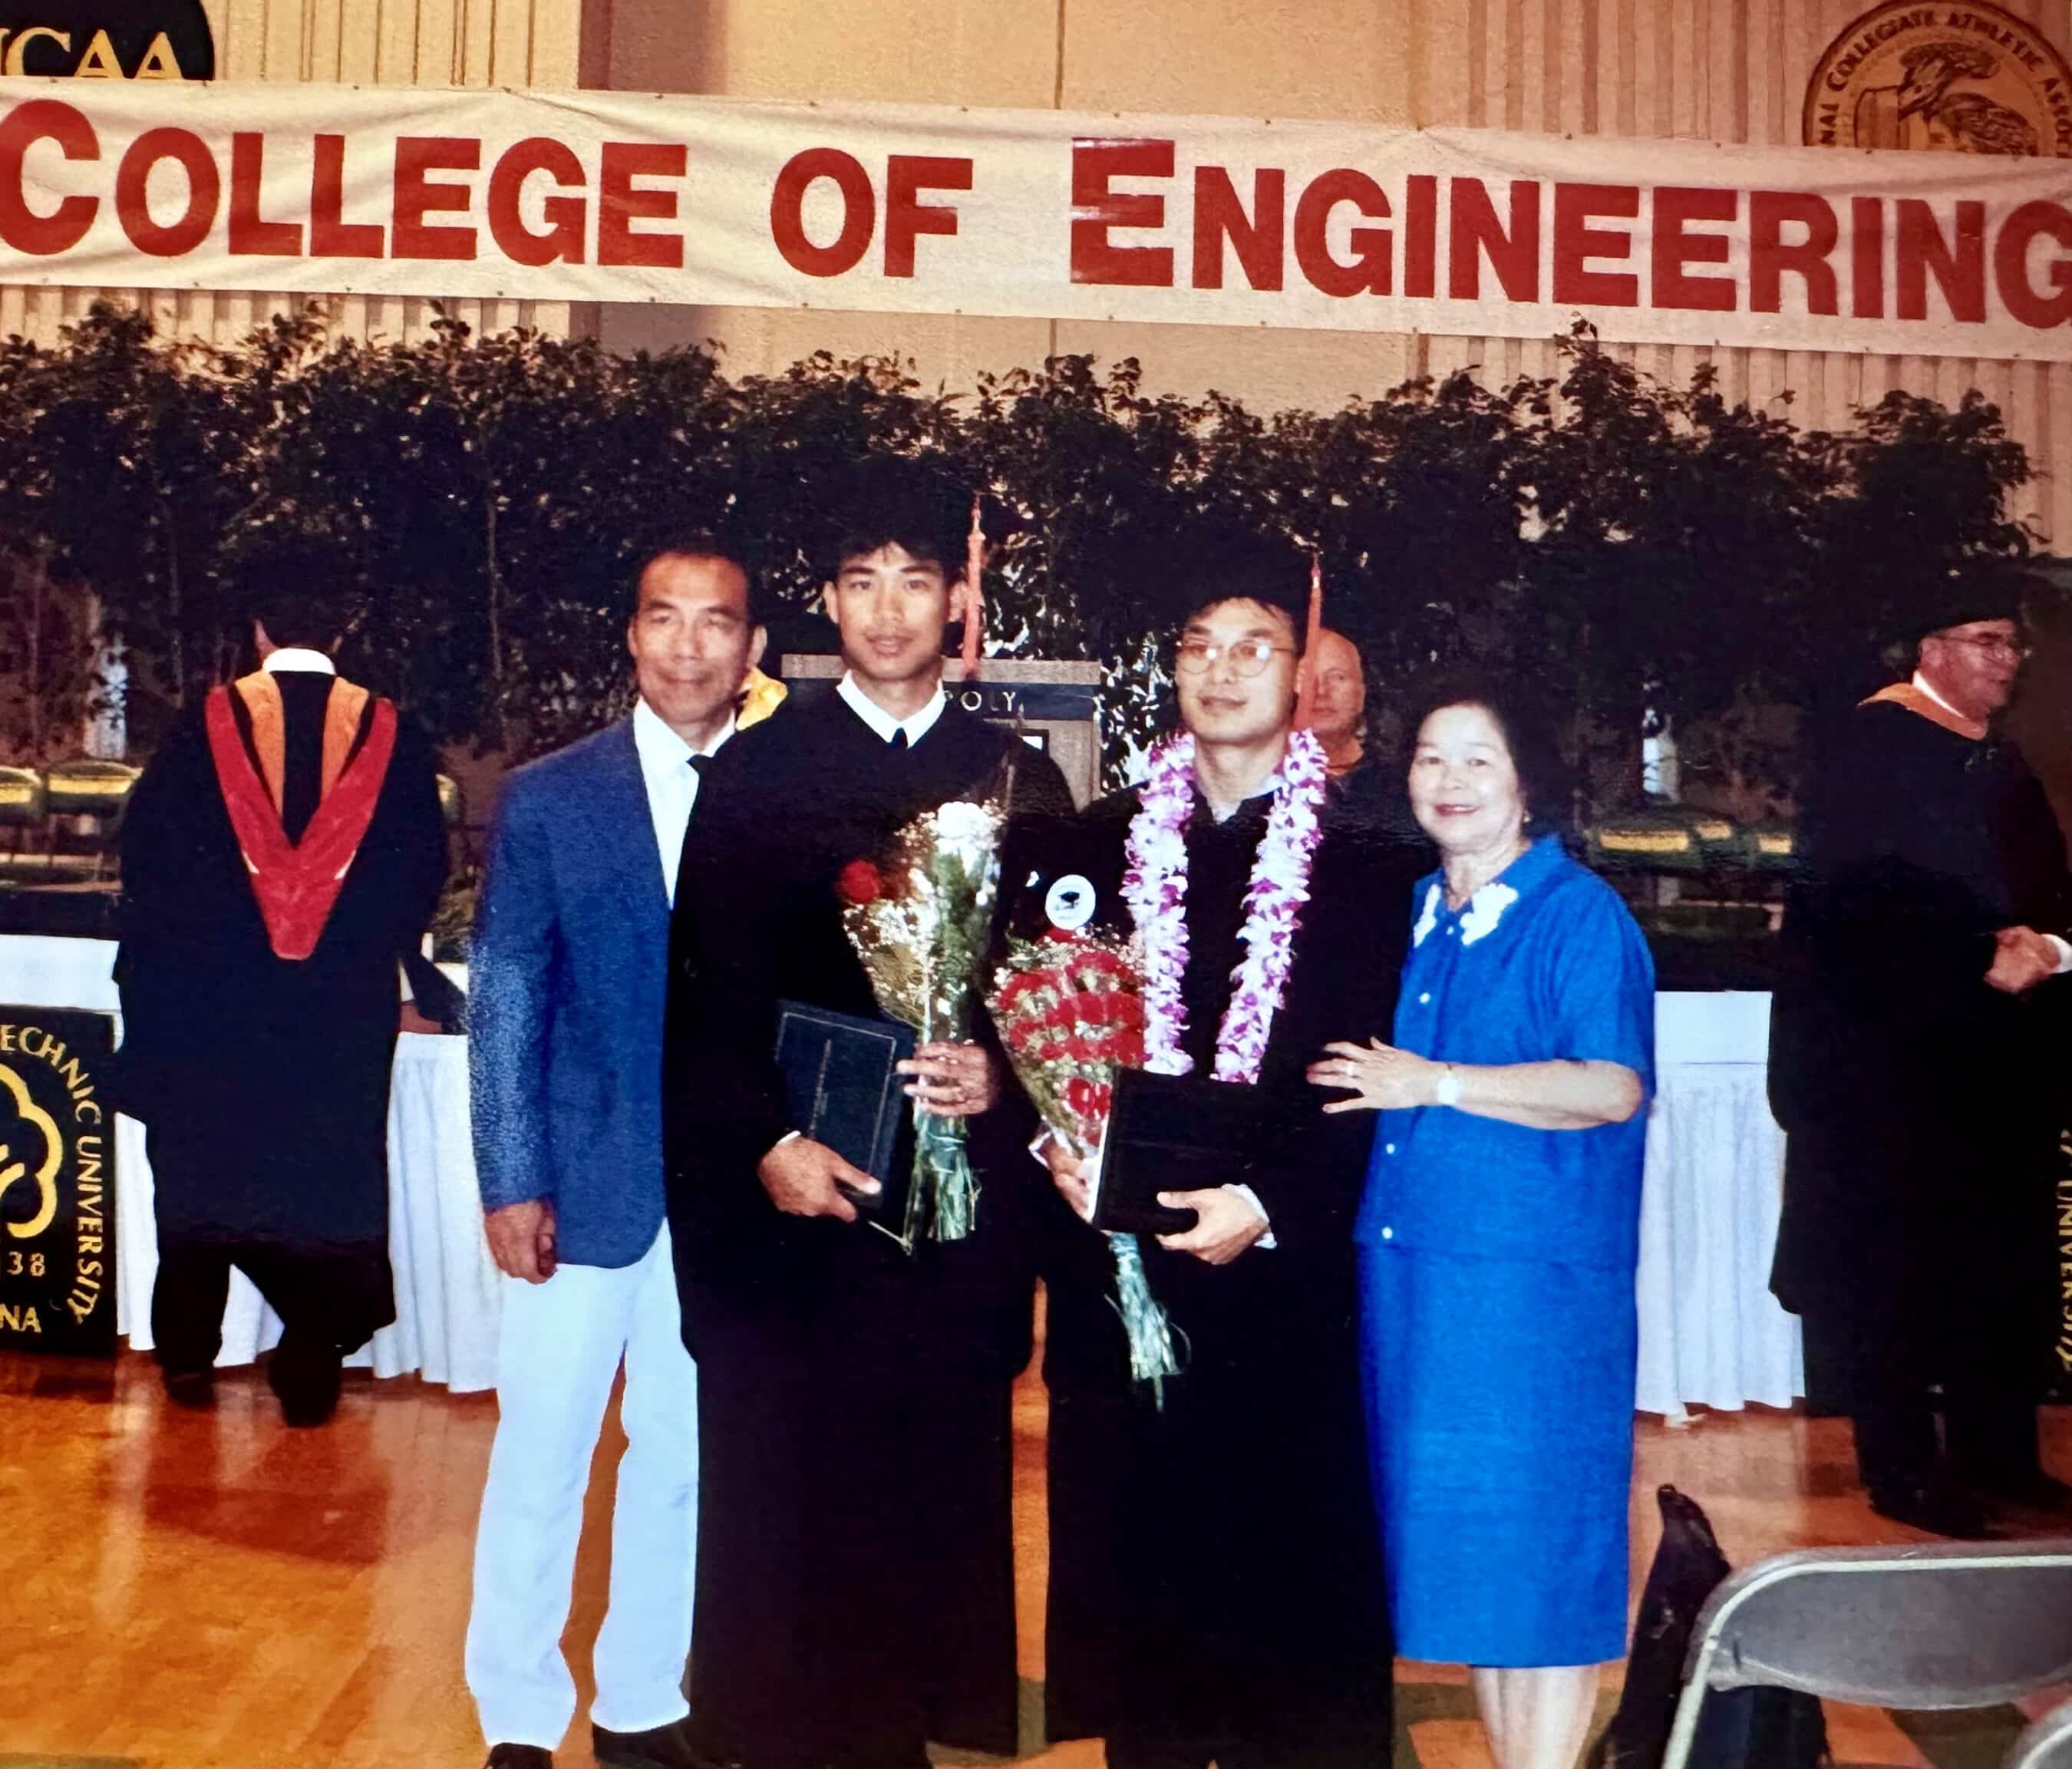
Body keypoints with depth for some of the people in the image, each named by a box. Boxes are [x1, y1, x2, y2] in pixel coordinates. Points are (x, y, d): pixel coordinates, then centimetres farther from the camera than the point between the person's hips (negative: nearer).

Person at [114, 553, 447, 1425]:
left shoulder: (206, 724, -6)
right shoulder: (390, 732, -4)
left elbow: (148, 851, -1)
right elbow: (422, 867, 1)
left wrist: (157, 962, 13)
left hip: (212, 997, 0)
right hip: (347, 1009, 0)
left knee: (203, 1168, 15)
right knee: (327, 1173, 9)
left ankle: (189, 1353, 23)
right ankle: (310, 1367, 12)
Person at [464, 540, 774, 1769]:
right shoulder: (547, 798, 0)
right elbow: (507, 1003, -1)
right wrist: (510, 1183, -6)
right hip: (585, 1184, -1)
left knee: (683, 1461, 14)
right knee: (540, 1462, 8)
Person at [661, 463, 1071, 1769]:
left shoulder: (1022, 782, 7)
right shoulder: (755, 773, 3)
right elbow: (706, 992, 0)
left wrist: (1002, 1080, -9)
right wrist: (766, 1143, -11)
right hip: (791, 1196, -1)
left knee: (938, 1489, 8)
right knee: (783, 1493, 5)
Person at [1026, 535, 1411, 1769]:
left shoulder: (1359, 870, 1)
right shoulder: (1092, 852, 9)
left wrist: (1270, 1203, -17)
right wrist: (1054, 1142, -10)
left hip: (1282, 1270, -2)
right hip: (1115, 1262, 2)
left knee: (1281, 1559, 6)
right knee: (1134, 1552, 10)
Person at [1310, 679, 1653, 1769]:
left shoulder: (1579, 914, -6)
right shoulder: (1420, 913, 15)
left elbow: (1613, 1088, -15)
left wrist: (1437, 1084, -18)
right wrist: (1363, 1078, 6)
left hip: (1535, 1276, -7)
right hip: (1410, 1260, 7)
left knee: (1533, 1536, 1)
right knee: (1458, 1532, 13)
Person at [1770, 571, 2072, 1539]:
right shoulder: (1872, 743, -9)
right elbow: (1862, 903, -18)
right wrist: (1981, 962, -21)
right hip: (1890, 1050, -8)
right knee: (1898, 1258, 0)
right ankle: (1904, 1469, 11)